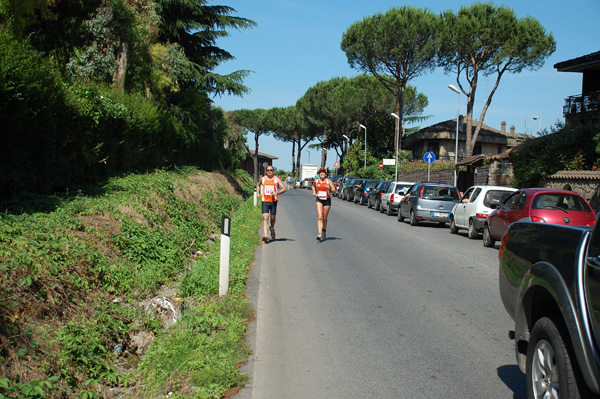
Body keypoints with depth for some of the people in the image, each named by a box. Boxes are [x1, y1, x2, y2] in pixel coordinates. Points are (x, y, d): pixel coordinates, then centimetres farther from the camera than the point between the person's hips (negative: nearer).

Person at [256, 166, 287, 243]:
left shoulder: (277, 179, 0)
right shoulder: (262, 179, 8)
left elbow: (285, 189, -6)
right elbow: (258, 185, 30)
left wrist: (277, 193, -23)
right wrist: (257, 193, 14)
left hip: (273, 201, 0)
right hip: (265, 201, 0)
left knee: (273, 217, 13)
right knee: (265, 218, -13)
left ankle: (272, 229, 44)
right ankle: (265, 235, -22)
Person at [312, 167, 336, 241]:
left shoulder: (328, 181, -3)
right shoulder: (316, 181, 3)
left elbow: (334, 191, -6)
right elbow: (313, 186, 26)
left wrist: (329, 188, -25)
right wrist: (314, 192, 7)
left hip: (327, 200, 0)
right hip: (319, 200, 0)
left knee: (325, 218, 11)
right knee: (320, 217, -15)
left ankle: (324, 230, 39)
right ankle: (320, 234, -24)